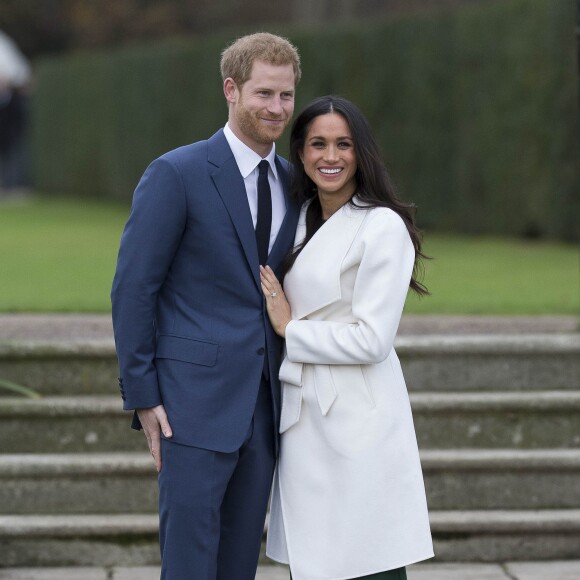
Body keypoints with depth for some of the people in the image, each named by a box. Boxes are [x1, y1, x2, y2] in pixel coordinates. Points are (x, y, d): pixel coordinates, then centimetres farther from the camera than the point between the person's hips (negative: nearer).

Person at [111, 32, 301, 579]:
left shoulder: (292, 184, 11)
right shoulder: (177, 174, -8)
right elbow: (133, 288, -8)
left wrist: (287, 390, 12)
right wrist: (142, 395, -10)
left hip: (264, 403, 6)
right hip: (196, 399, -6)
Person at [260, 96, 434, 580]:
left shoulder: (383, 227, -10)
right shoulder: (303, 221, 14)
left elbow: (371, 340, -15)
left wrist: (289, 329, -8)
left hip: (357, 424, -8)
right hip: (305, 421, 8)